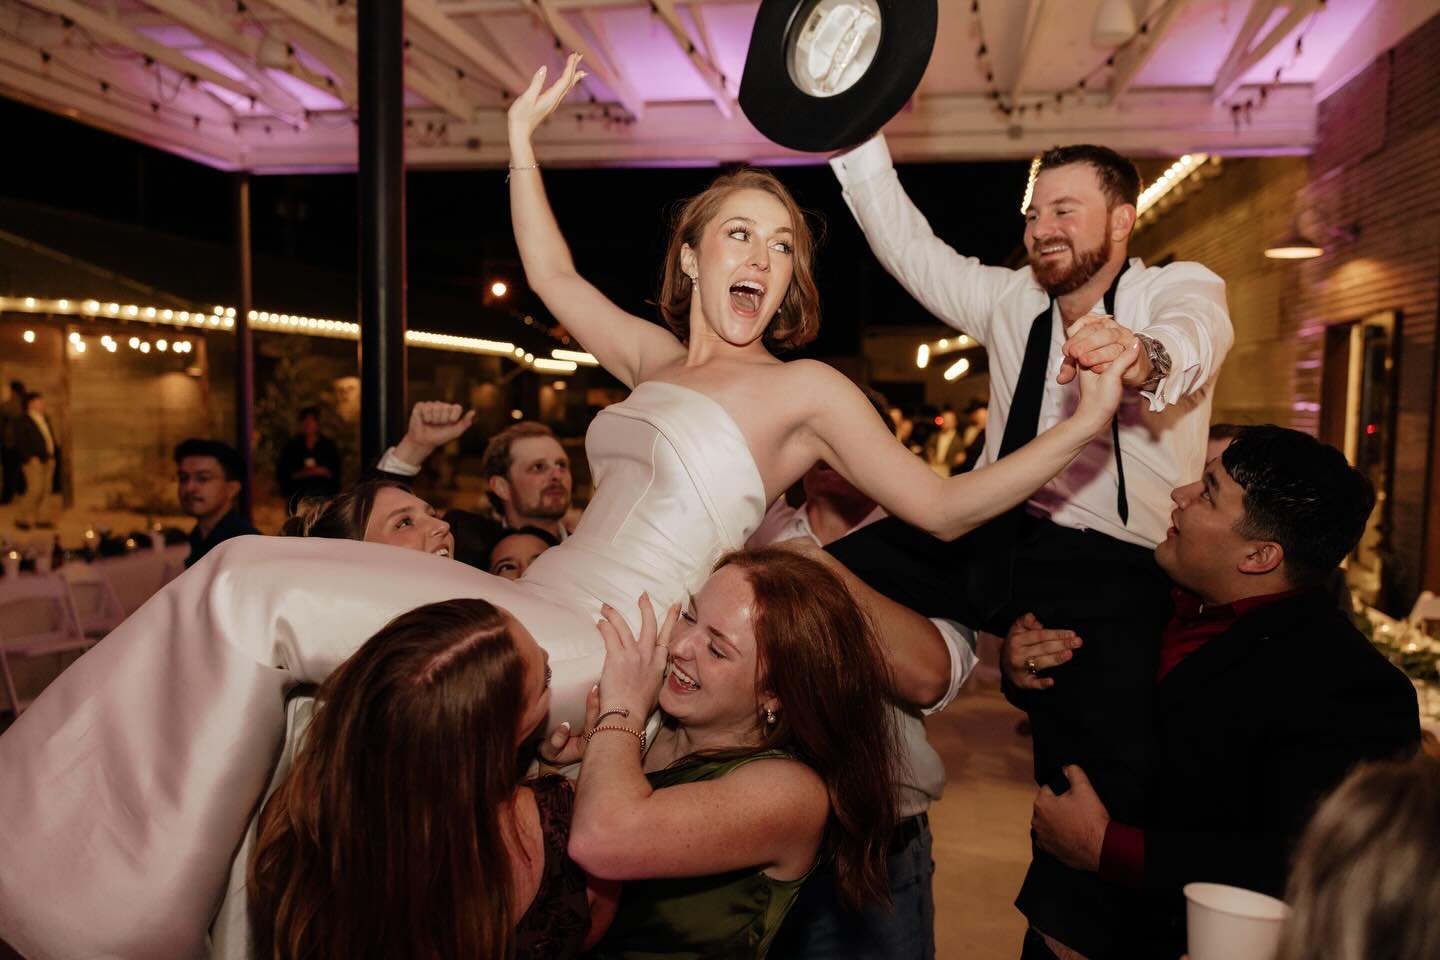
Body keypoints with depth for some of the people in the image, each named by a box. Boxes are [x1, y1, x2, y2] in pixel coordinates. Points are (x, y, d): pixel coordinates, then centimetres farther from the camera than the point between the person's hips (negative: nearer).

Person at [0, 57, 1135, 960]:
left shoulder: (806, 388, 1)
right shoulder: (658, 359, 18)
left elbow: (944, 506, 0)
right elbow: (552, 275, 30)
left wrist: (1082, 426, -9)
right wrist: (523, 135, 33)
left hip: (599, 653, -7)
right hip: (543, 611, 7)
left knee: (256, 598, -16)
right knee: (254, 582, -6)